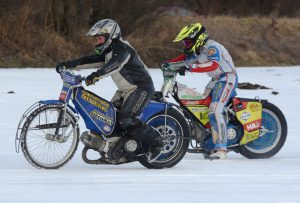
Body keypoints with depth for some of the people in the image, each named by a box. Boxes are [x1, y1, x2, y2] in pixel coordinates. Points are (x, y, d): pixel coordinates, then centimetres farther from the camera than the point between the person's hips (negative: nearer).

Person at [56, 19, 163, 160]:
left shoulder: (122, 49, -19)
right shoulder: (108, 51, 13)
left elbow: (115, 64, -39)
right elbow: (90, 60, 10)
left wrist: (97, 75, -53)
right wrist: (67, 65, 0)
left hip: (141, 88, -11)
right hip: (125, 90, 11)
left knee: (126, 119, -22)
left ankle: (156, 141, -14)